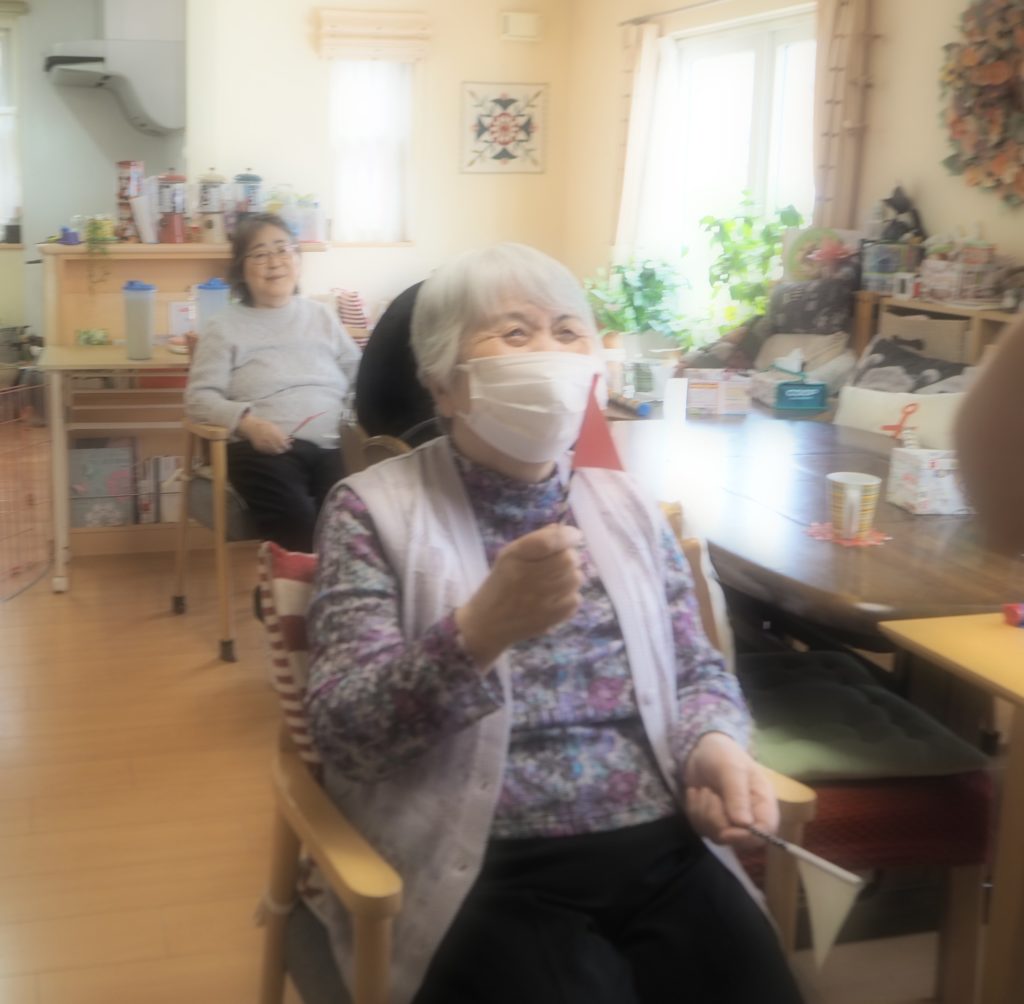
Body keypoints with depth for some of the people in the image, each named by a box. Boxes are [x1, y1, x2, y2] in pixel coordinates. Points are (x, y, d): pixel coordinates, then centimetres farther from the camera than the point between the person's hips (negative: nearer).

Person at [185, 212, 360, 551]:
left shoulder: (322, 316, 25)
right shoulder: (225, 326, 14)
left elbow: (360, 377, 18)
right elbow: (199, 397, 5)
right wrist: (248, 422, -13)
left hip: (333, 445, 3)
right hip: (266, 449, -2)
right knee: (297, 522, -34)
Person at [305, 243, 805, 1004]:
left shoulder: (627, 507, 12)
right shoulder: (376, 509, -2)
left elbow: (698, 669, 16)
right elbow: (342, 732, -12)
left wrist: (715, 742, -8)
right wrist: (481, 630, -29)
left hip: (663, 852, 4)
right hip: (483, 872, -4)